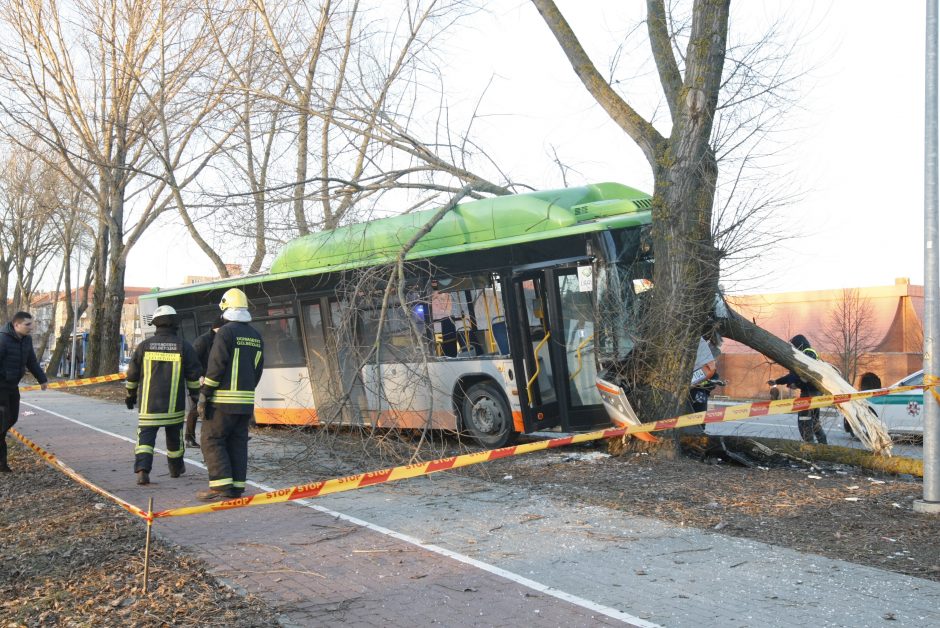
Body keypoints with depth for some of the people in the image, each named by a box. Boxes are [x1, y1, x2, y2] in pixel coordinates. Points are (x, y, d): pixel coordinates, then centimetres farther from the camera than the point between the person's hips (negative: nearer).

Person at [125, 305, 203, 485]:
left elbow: (132, 374, 7)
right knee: (174, 436, 17)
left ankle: (142, 470, -19)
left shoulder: (144, 345, 0)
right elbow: (194, 375, 1)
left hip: (148, 404, 0)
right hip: (174, 405, 0)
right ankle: (176, 468, 33)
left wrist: (130, 394, 20)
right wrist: (195, 395, 14)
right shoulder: (184, 347, -3)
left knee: (146, 436, -1)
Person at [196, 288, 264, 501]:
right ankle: (237, 487, 10)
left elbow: (216, 366, -15)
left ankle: (221, 486, -6)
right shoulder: (256, 337, 13)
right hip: (246, 401, 7)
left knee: (212, 441, 0)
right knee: (238, 443, 10)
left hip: (222, 400, -7)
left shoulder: (225, 332, -11)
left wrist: (203, 395, -9)